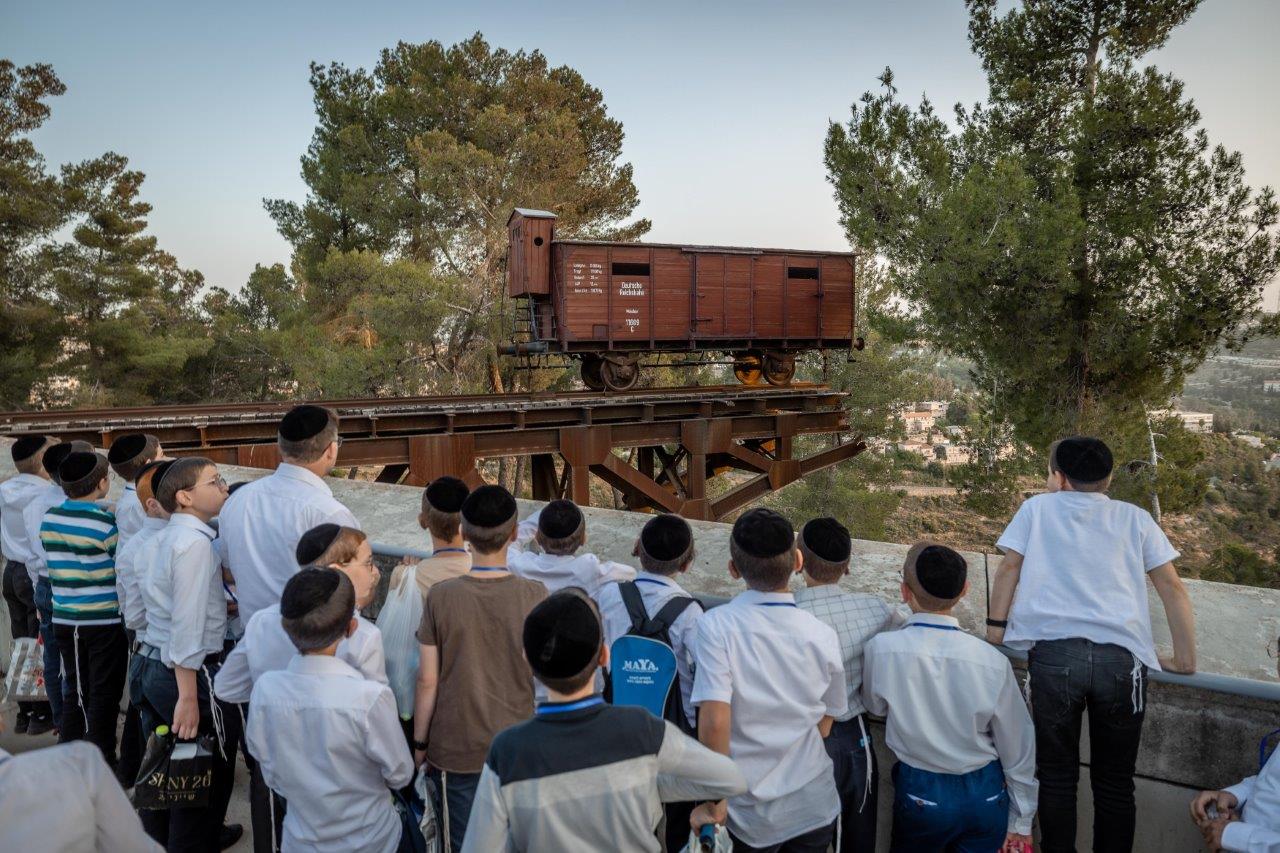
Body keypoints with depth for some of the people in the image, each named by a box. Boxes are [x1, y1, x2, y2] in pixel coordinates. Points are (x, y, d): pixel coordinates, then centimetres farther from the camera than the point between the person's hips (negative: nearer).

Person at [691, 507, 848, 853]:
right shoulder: (823, 636, -10)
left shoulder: (716, 625, -20)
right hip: (815, 807, 3)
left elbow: (714, 721, -25)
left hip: (749, 815, -2)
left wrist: (715, 800, -13)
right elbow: (824, 726, 2)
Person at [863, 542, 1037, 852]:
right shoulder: (992, 661, -19)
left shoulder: (882, 648, -21)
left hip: (919, 794, 0)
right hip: (985, 796, 0)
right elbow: (1017, 747, -7)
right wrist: (1021, 822, 7)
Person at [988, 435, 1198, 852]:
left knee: (1056, 775, 9)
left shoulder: (1038, 507, 14)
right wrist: (1185, 659, 21)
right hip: (1122, 656, 2)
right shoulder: (1135, 518, 17)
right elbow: (1172, 588, 15)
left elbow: (1009, 568, 9)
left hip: (1053, 651, -1)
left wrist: (995, 629, 15)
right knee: (1114, 782, 13)